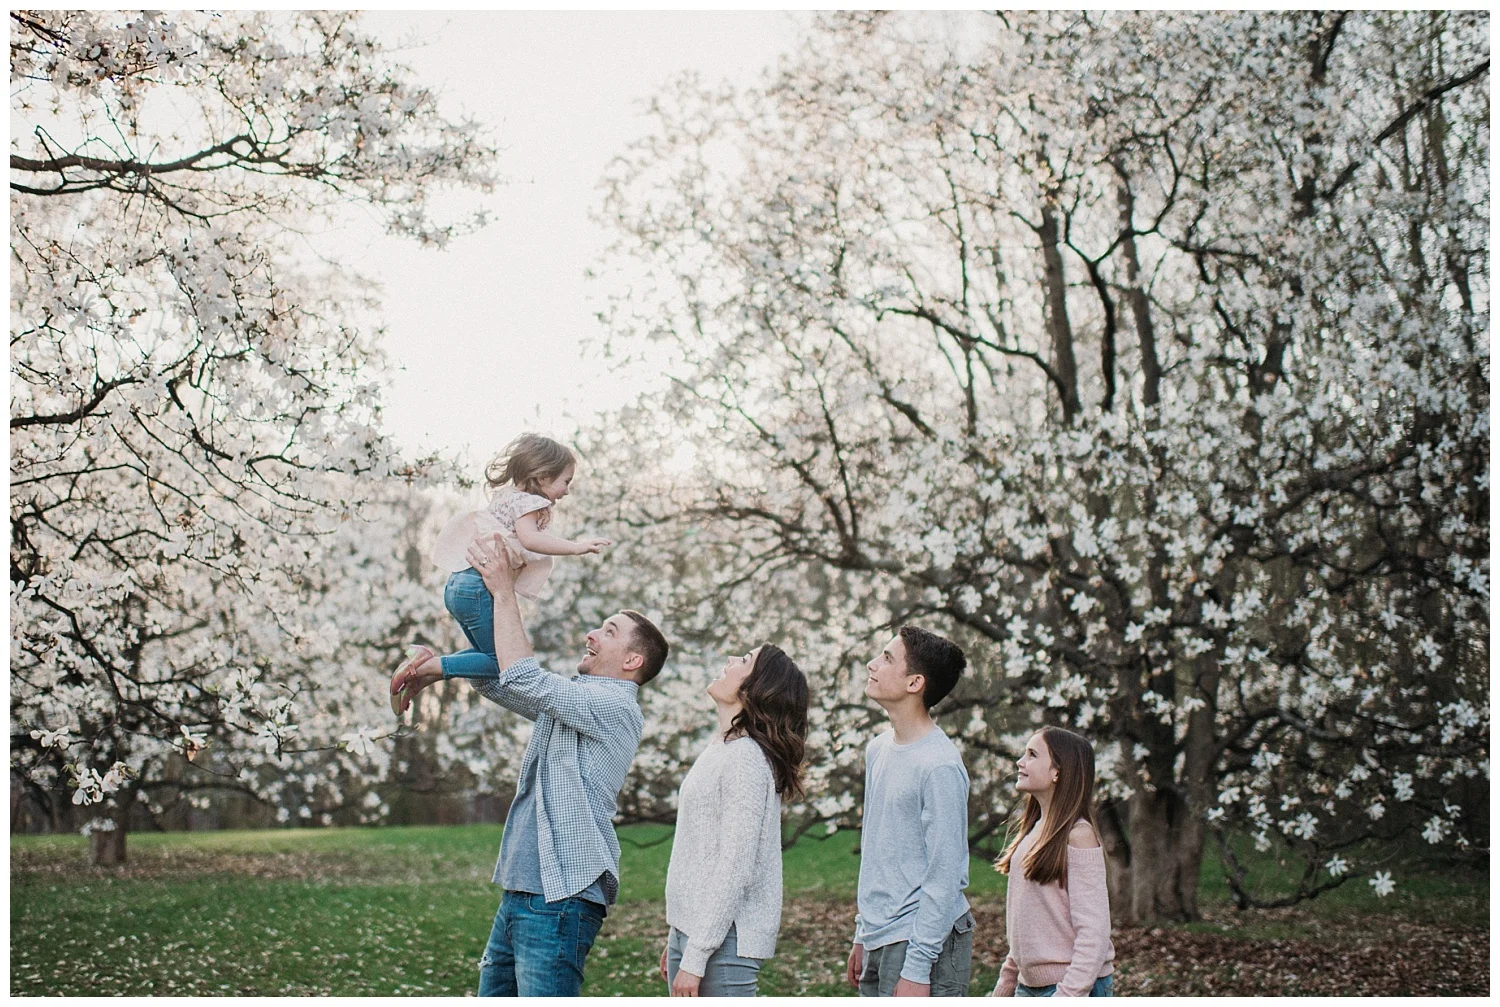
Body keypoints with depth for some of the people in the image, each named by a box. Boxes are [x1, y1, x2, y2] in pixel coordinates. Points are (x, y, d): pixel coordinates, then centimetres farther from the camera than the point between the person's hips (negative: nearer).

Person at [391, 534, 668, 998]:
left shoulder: (614, 706, -10)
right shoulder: (572, 701, 20)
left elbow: (522, 678, -18)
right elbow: (501, 681, 26)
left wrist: (503, 591, -12)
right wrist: (439, 668, 10)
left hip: (560, 900, -10)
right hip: (522, 891, 10)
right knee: (494, 995, 14)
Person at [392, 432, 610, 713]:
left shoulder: (505, 496, 21)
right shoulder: (528, 501, -6)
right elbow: (529, 538, -22)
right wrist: (575, 547, -22)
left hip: (458, 583, 10)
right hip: (480, 587, -10)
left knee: (490, 655, 20)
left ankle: (425, 660, 5)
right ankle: (430, 666, -15)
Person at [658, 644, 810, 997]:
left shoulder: (746, 760, -16)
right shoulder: (719, 750, 14)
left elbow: (734, 870, -20)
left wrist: (695, 957, -19)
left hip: (723, 941, -9)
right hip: (690, 930, 9)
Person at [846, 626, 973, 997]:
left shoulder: (939, 765, -16)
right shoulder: (878, 750, 12)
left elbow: (944, 877, -17)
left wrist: (917, 968, -19)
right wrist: (862, 936, 18)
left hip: (924, 940, -9)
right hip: (879, 941, 9)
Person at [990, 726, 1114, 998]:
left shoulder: (1078, 834, -13)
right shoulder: (1033, 831, 12)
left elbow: (1093, 931, -18)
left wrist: (1068, 996, -22)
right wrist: (1007, 981, 17)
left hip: (1075, 987, -9)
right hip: (1029, 985, 9)